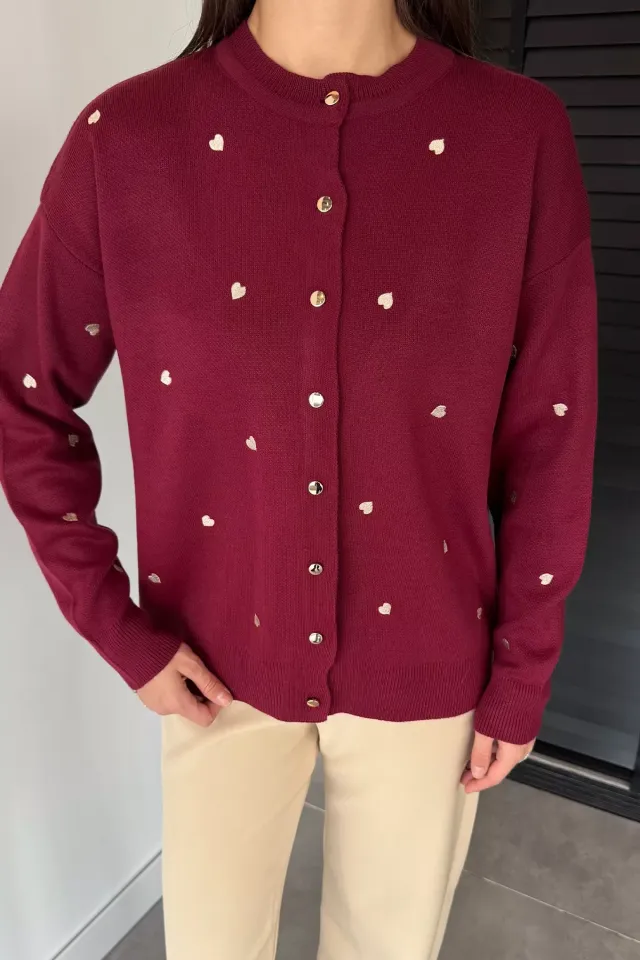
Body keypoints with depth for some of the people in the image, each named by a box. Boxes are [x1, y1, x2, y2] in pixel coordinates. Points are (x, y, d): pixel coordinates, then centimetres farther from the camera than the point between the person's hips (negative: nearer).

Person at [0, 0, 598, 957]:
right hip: (219, 664, 0)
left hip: (423, 669, 1)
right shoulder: (126, 137, -12)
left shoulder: (520, 135, -12)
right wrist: (114, 624, -5)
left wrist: (522, 672, 1)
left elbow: (548, 441, -5)